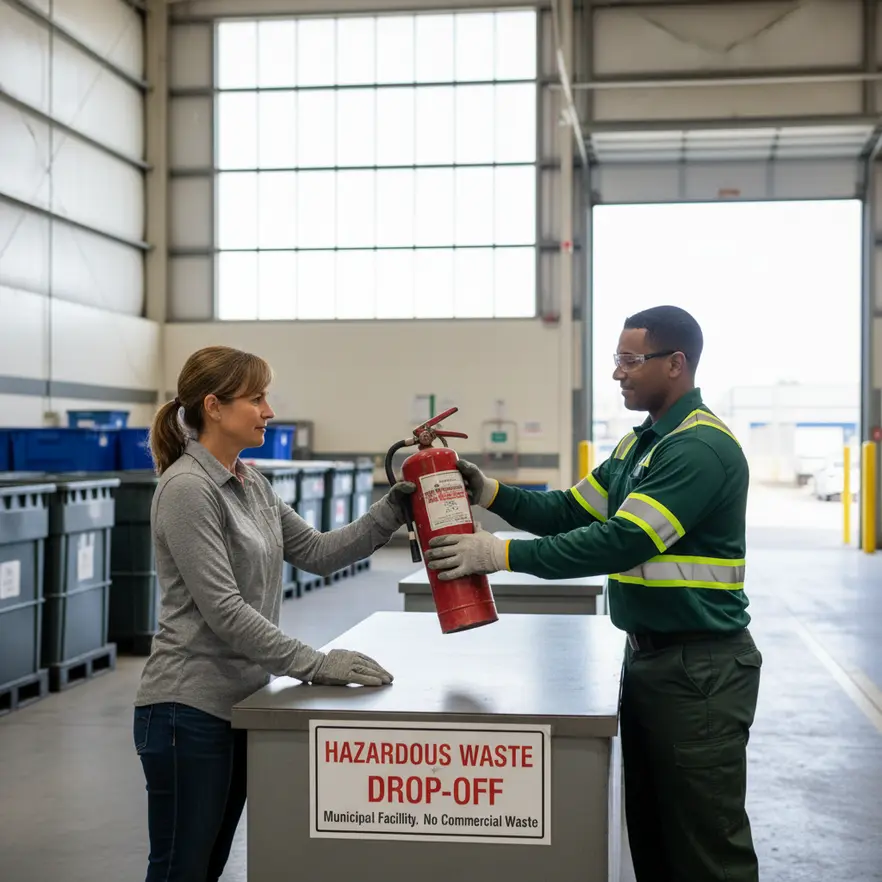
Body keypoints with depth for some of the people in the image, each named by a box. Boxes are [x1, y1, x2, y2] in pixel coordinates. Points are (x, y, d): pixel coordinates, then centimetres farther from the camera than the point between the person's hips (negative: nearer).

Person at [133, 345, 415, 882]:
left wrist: (393, 511, 0)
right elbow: (223, 610, -22)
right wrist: (316, 666, -23)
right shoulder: (187, 489, -17)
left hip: (239, 701, 9)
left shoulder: (251, 484, 11)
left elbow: (317, 553, 11)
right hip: (190, 707, -9)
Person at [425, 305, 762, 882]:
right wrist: (490, 493, -3)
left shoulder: (701, 447, -19)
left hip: (700, 666, -9)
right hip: (647, 655, 9)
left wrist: (502, 554, -26)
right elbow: (571, 513, 11)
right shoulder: (641, 443, 12)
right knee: (650, 831, 17)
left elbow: (621, 542, -26)